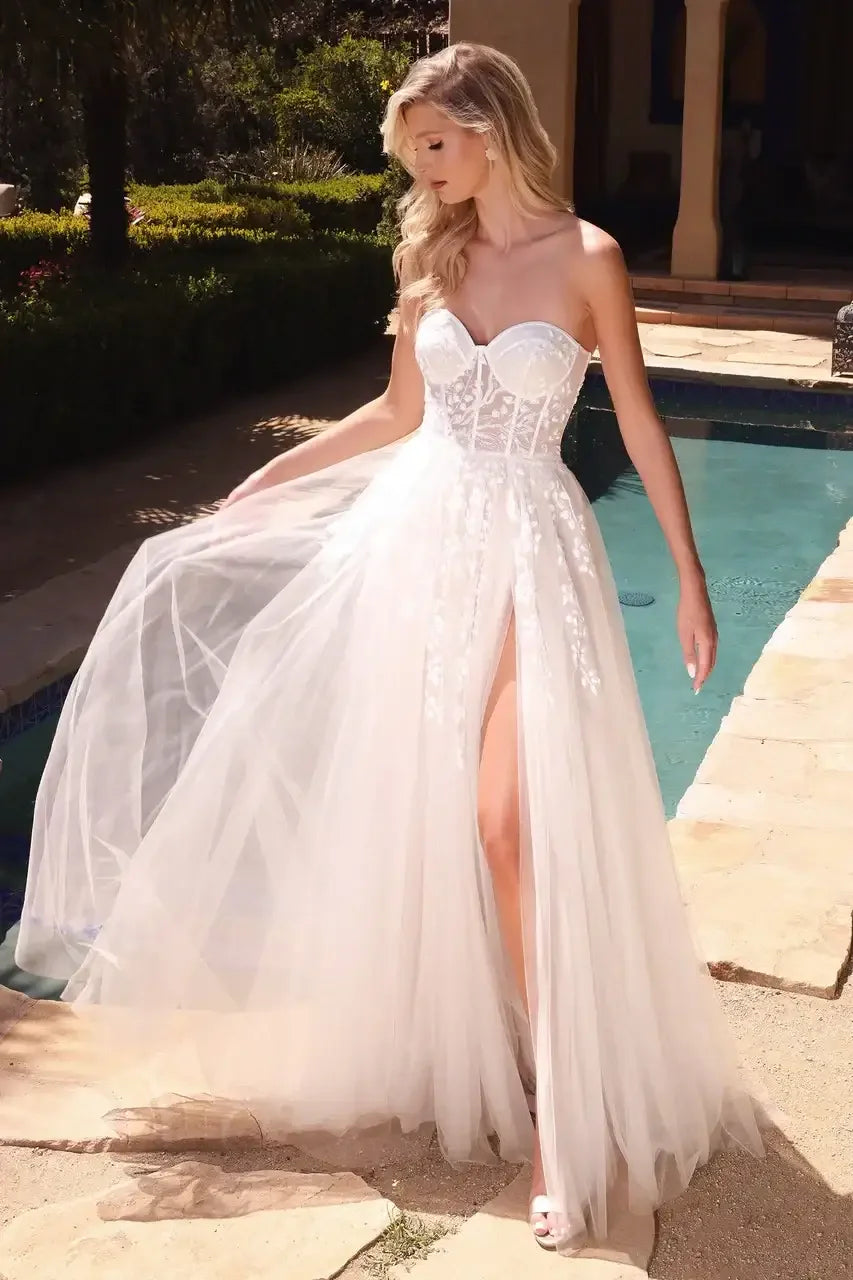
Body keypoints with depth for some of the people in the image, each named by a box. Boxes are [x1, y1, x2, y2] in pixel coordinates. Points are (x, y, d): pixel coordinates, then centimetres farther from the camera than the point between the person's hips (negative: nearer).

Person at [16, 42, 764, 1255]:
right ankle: (440, 1042, 28)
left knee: (511, 822, -11)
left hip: (528, 550, -5)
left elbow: (640, 424, -3)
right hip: (418, 537, 5)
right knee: (413, 807, 9)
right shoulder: (430, 255, 6)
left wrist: (690, 577, -3)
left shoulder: (587, 258, -7)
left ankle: (561, 1109, -1)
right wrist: (273, 474, 19)